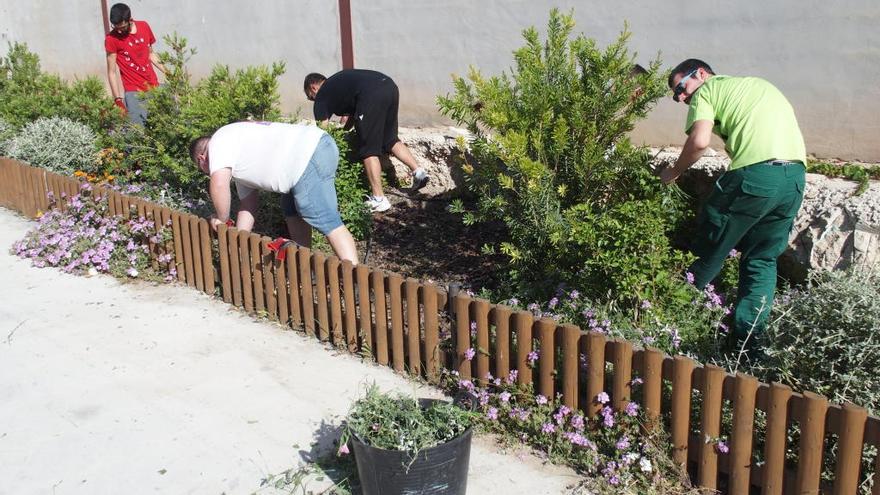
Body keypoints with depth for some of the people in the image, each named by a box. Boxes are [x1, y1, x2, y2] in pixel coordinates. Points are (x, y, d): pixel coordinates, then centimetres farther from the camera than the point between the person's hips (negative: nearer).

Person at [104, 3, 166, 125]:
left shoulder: (144, 26, 3)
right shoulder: (111, 38, -9)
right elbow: (112, 72, -8)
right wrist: (118, 99, -14)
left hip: (154, 87, 4)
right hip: (134, 93, -4)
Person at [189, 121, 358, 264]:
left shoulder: (219, 142, 2)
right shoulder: (237, 163, 31)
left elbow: (219, 184, -13)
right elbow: (249, 205, 33)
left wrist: (222, 218, 3)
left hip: (309, 155, -11)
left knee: (325, 220, -11)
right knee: (292, 211, 24)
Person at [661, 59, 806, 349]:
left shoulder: (707, 90, 8)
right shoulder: (759, 85, 31)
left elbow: (700, 141, -9)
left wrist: (674, 172, 6)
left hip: (756, 171, -7)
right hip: (796, 175, 7)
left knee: (711, 250, 9)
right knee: (763, 260, 14)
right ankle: (748, 342, 14)